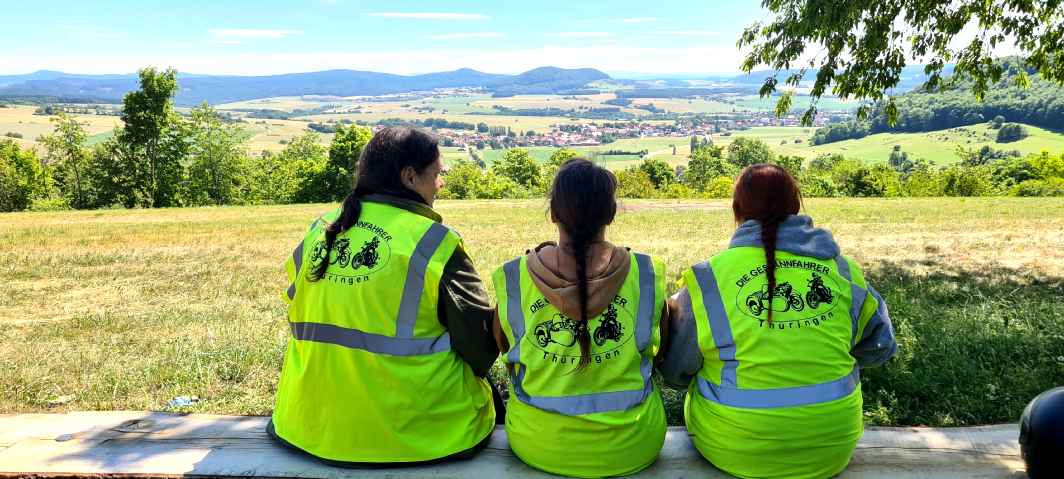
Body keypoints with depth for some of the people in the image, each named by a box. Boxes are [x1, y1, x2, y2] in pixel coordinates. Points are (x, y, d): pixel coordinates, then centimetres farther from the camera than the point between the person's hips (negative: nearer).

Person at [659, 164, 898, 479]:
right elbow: (879, 349, 9)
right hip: (832, 447, 3)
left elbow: (675, 371, -5)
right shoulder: (845, 272, -6)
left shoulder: (707, 279, -15)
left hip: (736, 451, -2)